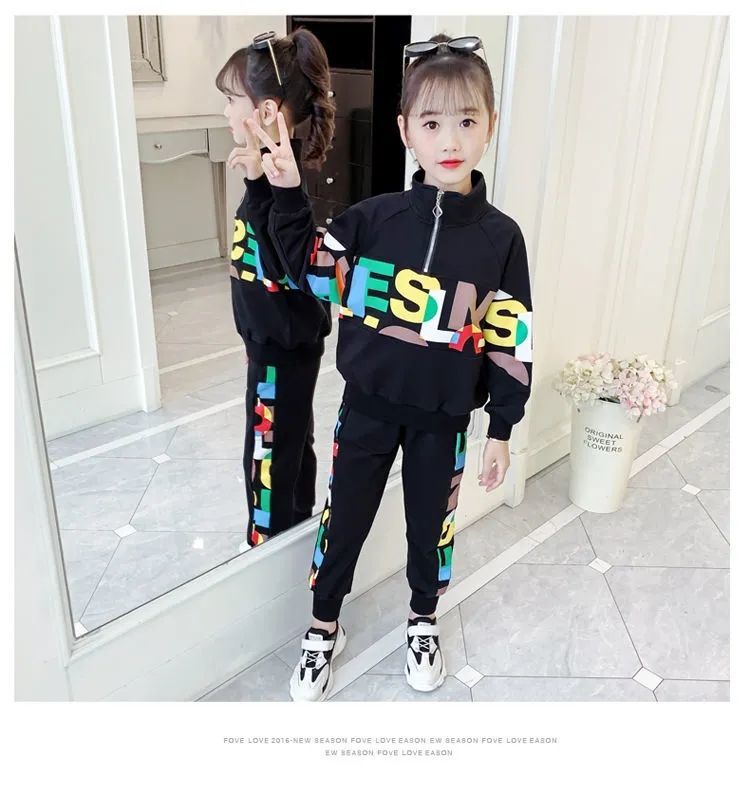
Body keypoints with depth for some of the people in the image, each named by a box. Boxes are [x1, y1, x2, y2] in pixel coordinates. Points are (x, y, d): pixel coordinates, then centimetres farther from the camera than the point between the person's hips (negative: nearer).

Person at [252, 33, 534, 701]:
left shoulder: (500, 237, -7)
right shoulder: (374, 218, -6)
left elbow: (511, 340, -3)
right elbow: (310, 269, 5)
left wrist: (502, 431, -1)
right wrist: (288, 194, -8)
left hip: (444, 417, 0)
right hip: (368, 405, 1)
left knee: (431, 522, 17)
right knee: (344, 519, 12)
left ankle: (423, 622, 44)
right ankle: (324, 629, 36)